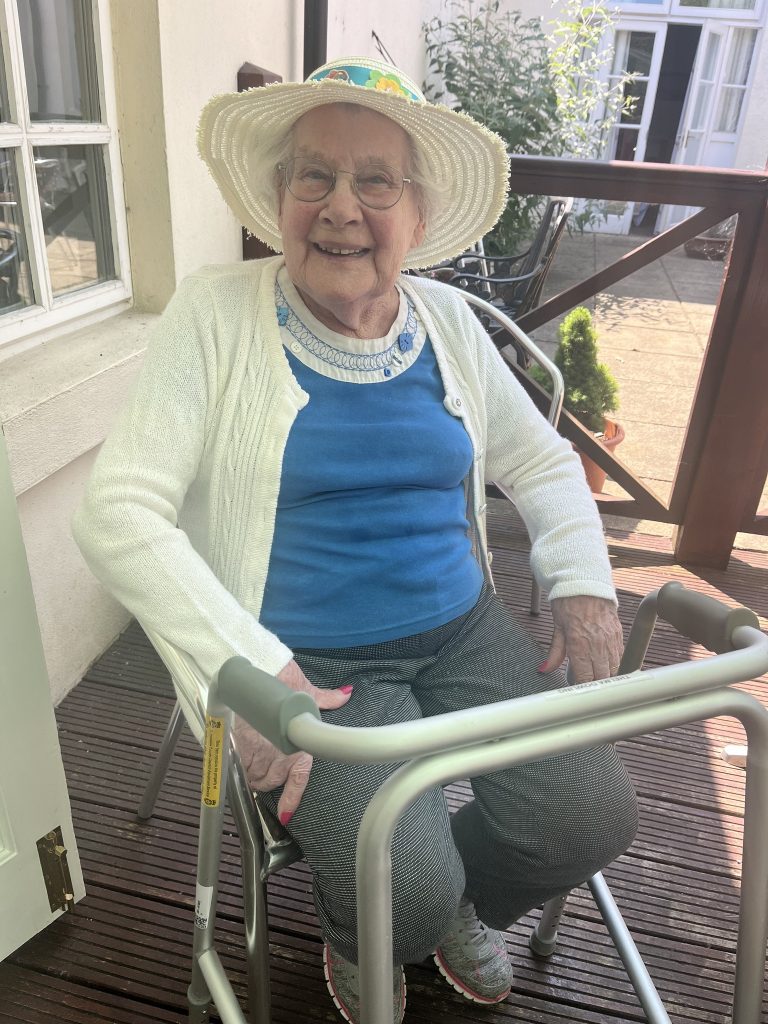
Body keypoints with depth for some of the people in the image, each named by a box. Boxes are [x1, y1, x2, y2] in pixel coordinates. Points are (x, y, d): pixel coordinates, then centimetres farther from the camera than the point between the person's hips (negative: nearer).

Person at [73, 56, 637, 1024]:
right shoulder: (215, 312, -7)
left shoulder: (446, 319, 6)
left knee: (594, 816, -10)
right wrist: (253, 669, -23)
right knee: (405, 889, -21)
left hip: (464, 628, 5)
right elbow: (118, 513, -14)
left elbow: (543, 460, 16)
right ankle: (355, 938, 21)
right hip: (306, 660, -4)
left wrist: (583, 583, -1)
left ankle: (457, 901, 26)